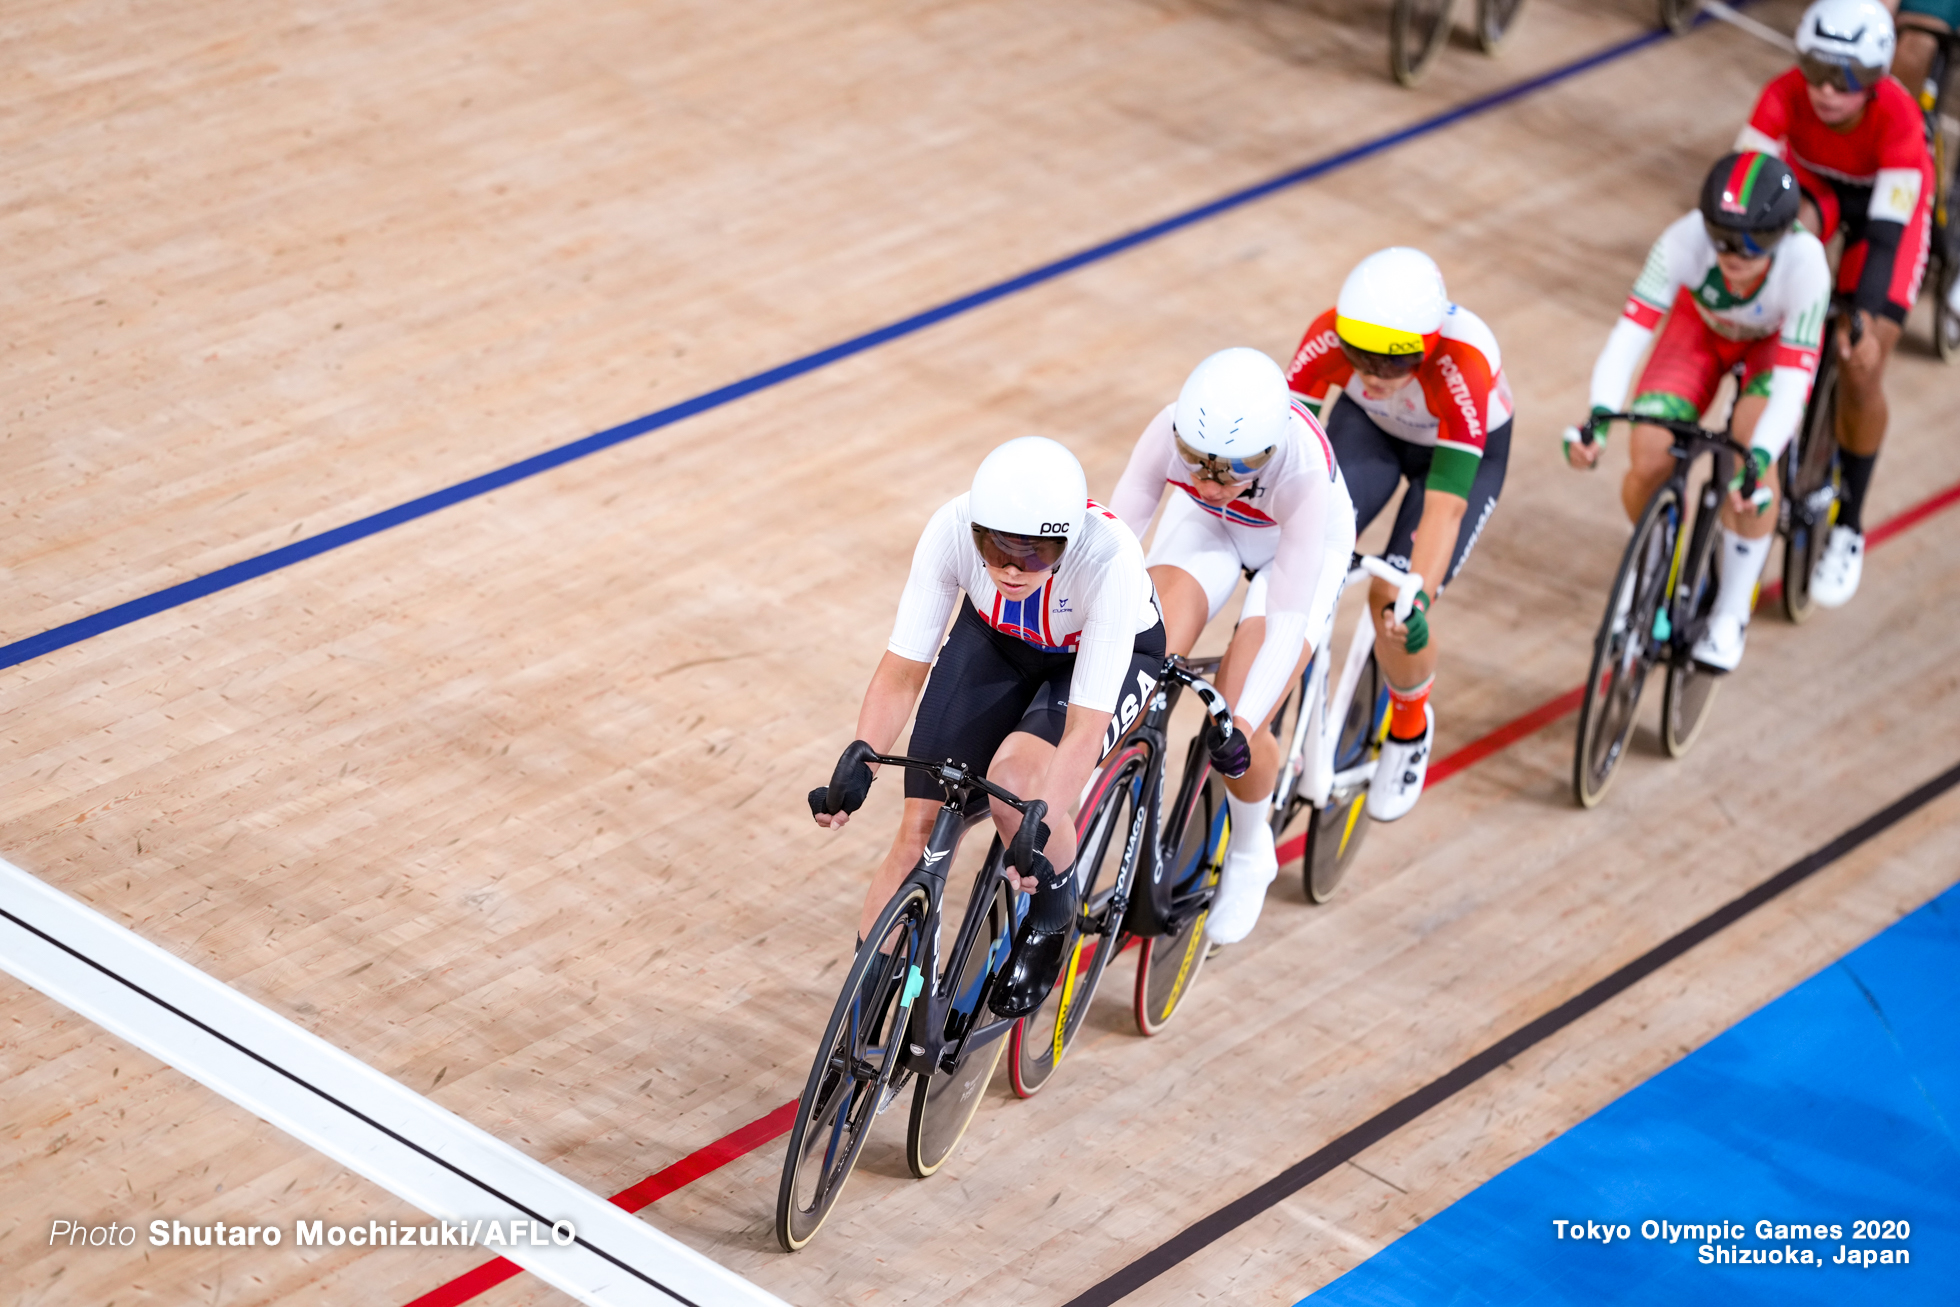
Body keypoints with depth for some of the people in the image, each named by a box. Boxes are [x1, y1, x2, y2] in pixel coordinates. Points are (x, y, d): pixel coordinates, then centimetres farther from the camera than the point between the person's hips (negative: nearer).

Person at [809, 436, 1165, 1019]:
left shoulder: (1109, 556, -40)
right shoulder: (953, 528, -32)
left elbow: (1086, 728, -39)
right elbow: (902, 668, -24)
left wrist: (1039, 828, -50)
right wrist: (857, 766, -38)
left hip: (1107, 654, -3)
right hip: (996, 642, 3)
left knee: (1013, 780, -31)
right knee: (918, 830, -8)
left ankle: (1054, 911, 0)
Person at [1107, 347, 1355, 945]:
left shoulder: (1304, 472, -42)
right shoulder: (1173, 429, -35)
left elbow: (1288, 620, -38)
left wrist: (1241, 725, -45)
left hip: (1300, 543, -3)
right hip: (1205, 527, 3)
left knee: (1234, 734, -13)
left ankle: (1249, 854, 18)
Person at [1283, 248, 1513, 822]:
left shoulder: (1463, 361, -42)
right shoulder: (1330, 334, -34)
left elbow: (1445, 503, -42)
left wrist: (1414, 597, -50)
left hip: (1467, 449, -3)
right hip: (1368, 428, 3)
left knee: (1394, 601, -17)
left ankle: (1410, 728, 13)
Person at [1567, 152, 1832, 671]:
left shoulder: (1804, 262, -40)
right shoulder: (1685, 239, -38)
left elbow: (1792, 377, -40)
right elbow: (1632, 329, -39)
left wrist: (1759, 458, -54)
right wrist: (1599, 416, -54)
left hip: (1776, 339, -2)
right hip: (1702, 326, 2)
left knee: (1751, 454, -27)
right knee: (1648, 464, -15)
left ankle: (1731, 613, -6)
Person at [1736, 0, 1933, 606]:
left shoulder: (1897, 118, -38)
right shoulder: (1786, 96, -33)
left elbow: (1886, 232, -41)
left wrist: (1864, 317, -51)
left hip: (1888, 199, -3)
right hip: (1814, 186, 3)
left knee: (1860, 373, -12)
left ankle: (1848, 523, 9)